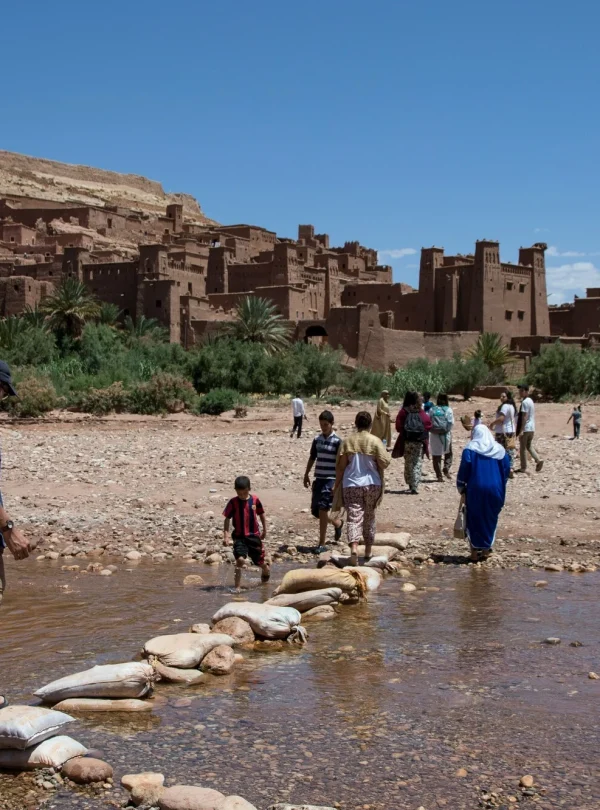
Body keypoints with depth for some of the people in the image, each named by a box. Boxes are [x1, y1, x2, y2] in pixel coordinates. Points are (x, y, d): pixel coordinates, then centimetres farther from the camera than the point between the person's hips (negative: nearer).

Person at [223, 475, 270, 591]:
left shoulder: (255, 500, -4)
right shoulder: (233, 502, -9)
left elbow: (261, 515, 10)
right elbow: (227, 519, -5)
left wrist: (264, 530, 18)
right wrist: (226, 536, -13)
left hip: (254, 535, 2)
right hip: (239, 536, -2)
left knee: (261, 561, 13)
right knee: (240, 560, -21)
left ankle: (266, 571, 49)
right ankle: (237, 587, -15)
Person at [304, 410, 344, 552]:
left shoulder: (337, 441, -8)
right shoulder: (317, 439, 9)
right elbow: (312, 458, 20)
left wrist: (337, 483, -16)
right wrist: (306, 474, 19)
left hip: (330, 479, -6)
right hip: (319, 478, 6)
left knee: (322, 509, -13)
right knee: (315, 509, 8)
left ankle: (322, 542, -6)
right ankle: (337, 523, 35)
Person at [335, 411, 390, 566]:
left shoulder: (347, 442, 0)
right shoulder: (375, 441, -5)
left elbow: (341, 466, 0)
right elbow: (384, 463, -8)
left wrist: (337, 485, 9)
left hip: (351, 485, 0)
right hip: (372, 484, 0)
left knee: (354, 517, -5)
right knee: (369, 518, 15)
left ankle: (354, 548, -27)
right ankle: (368, 552, 22)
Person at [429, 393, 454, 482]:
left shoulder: (432, 410, 3)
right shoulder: (448, 410, -2)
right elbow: (451, 422, -10)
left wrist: (433, 429, 8)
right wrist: (447, 430, 3)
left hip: (434, 435, 1)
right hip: (446, 435, -1)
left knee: (436, 455, 7)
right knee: (448, 453, 21)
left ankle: (439, 475, 6)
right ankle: (446, 469, 3)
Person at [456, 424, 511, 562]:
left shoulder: (470, 450, -4)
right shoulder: (500, 450, 5)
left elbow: (463, 470, -6)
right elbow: (506, 470, 4)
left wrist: (462, 489, 3)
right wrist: (501, 488, 13)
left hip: (475, 490, -2)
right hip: (495, 490, 2)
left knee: (474, 519, 10)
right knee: (490, 520, 16)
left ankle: (475, 552, 9)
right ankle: (486, 550, 18)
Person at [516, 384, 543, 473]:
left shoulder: (524, 402, -16)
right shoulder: (531, 401, 14)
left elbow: (524, 416, -21)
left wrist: (521, 430, -21)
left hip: (525, 428, -9)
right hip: (532, 428, 9)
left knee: (523, 448, 0)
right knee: (529, 446, 17)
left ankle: (523, 468, 4)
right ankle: (538, 460, -3)